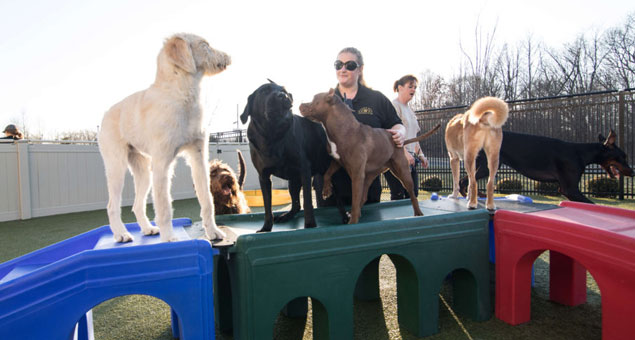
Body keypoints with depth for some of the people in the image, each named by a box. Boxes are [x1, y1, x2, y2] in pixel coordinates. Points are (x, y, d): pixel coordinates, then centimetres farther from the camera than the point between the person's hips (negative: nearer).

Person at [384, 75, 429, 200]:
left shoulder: (410, 110, 22)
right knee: (398, 196, -10)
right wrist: (405, 152, -23)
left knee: (413, 195, 7)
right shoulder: (394, 105, -5)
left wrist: (420, 154, 19)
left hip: (410, 158, 9)